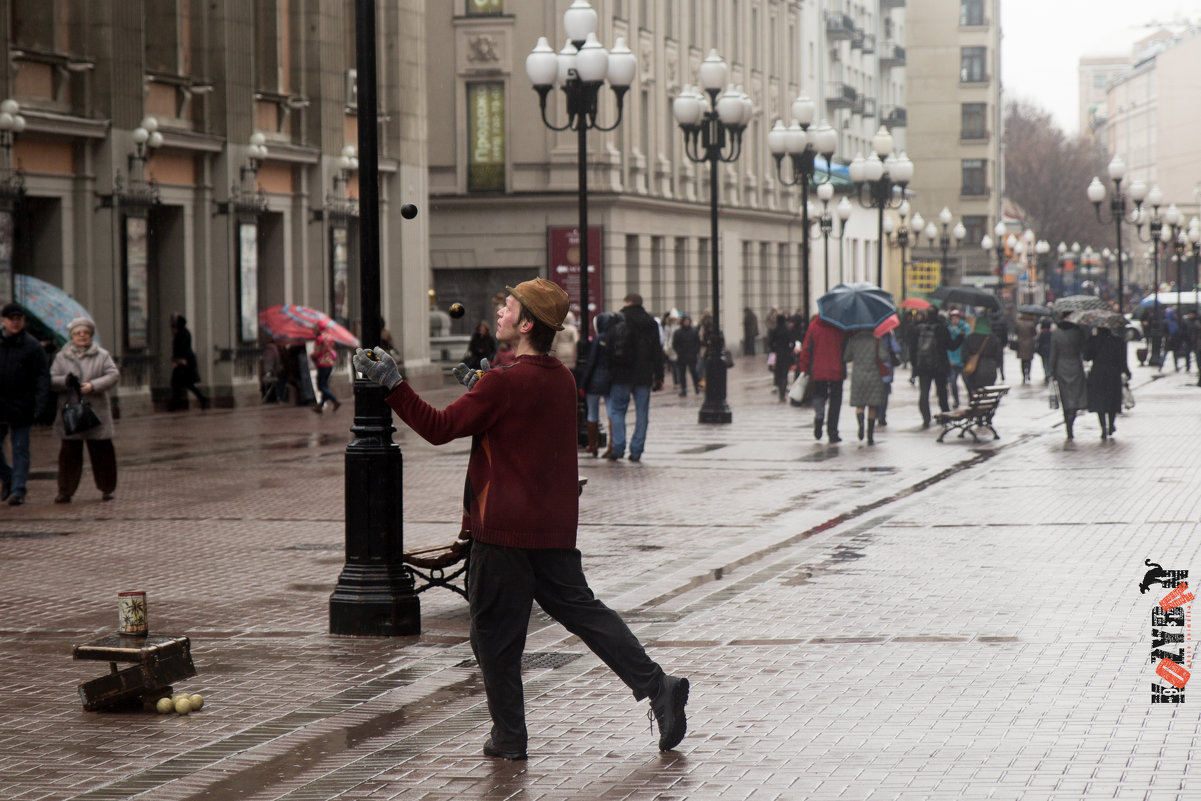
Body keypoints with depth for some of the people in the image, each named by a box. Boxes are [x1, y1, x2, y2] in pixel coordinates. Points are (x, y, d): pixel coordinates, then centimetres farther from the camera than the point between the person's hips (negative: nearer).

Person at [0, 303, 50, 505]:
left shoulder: (33, 346, -2)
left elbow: (42, 377, -5)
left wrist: (40, 405, -14)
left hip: (21, 406, -3)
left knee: (20, 449, 0)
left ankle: (18, 489, 4)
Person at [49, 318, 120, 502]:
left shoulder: (102, 356, 6)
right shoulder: (62, 357, 9)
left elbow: (113, 375, -3)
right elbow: (51, 380, 4)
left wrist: (93, 385, -17)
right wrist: (65, 381, -18)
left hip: (96, 411, 0)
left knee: (101, 451, 2)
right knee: (69, 452, 0)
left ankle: (107, 489, 13)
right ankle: (65, 491, 6)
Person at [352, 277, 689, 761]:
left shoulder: (503, 384, -17)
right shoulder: (562, 379, 8)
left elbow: (438, 427, -15)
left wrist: (391, 384, -11)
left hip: (505, 528, -7)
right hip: (556, 527, 7)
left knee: (494, 631, 6)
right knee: (581, 609, 15)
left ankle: (509, 736, 13)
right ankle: (657, 687, 4)